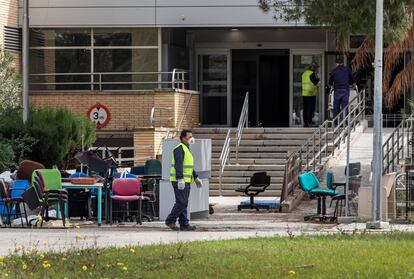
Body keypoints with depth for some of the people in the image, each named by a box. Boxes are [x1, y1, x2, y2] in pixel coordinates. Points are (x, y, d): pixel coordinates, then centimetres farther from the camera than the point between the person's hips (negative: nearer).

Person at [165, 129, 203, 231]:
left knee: (184, 203, 8)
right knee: (181, 202, -12)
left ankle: (184, 224, 8)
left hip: (186, 181, 10)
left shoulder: (186, 149, 20)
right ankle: (170, 220, -4)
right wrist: (180, 179, -30)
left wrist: (196, 178, 27)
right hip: (179, 181, -10)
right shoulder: (179, 149, -12)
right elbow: (178, 165, -22)